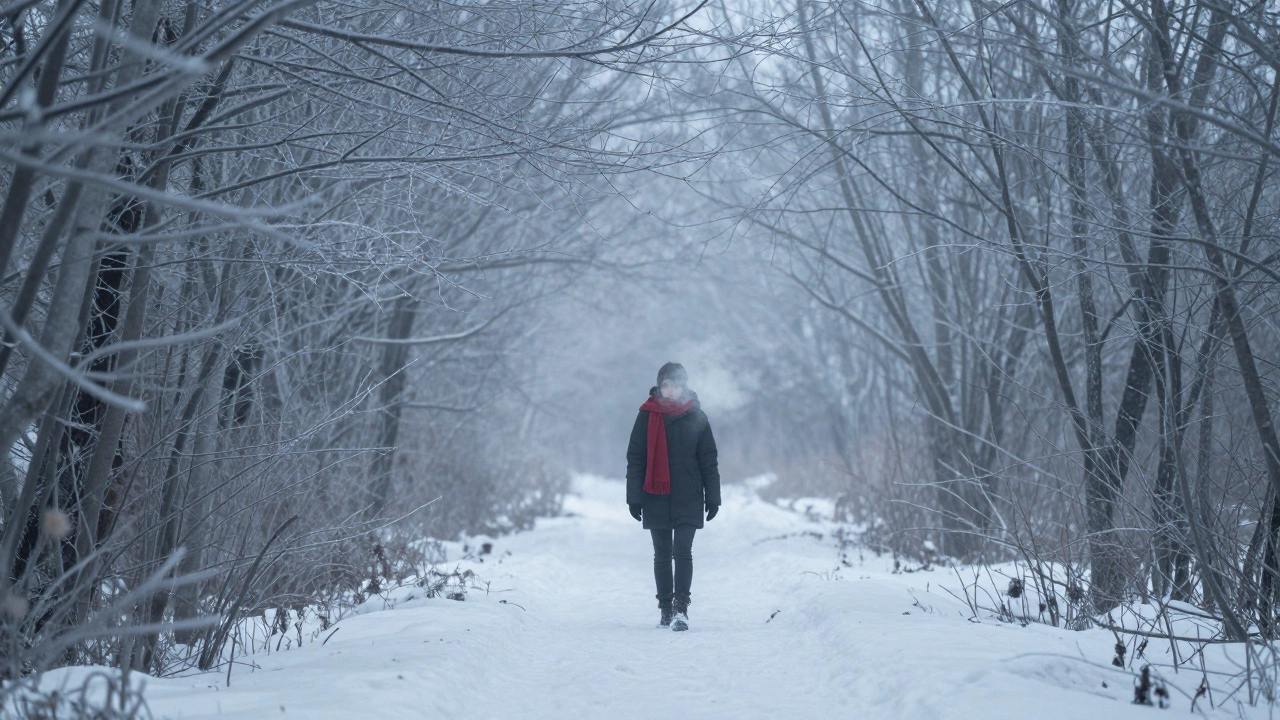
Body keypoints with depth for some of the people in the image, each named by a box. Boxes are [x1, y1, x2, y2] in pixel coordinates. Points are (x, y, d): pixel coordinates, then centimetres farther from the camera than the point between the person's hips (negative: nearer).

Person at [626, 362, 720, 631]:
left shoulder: (696, 417, 4)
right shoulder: (647, 417, 3)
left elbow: (709, 460, 7)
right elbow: (635, 459, 4)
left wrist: (712, 496, 3)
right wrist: (634, 497, -1)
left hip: (688, 498, -1)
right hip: (656, 498, 1)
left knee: (683, 552, -11)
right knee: (662, 555, 7)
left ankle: (681, 608, -13)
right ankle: (666, 609, 14)